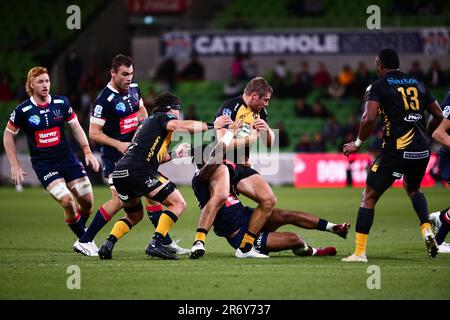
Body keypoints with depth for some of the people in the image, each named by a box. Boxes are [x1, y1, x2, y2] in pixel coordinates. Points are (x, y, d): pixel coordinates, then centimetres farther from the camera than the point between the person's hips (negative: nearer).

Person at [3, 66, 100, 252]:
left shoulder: (61, 103, 0)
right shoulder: (23, 111, -9)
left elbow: (76, 127, 11)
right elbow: (8, 135, 4)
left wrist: (87, 152, 1)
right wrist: (15, 166, 1)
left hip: (67, 159, 4)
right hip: (43, 165, -4)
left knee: (87, 200, -2)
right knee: (67, 200, -20)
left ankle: (81, 230, 26)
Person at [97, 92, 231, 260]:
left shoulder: (148, 121, 32)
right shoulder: (162, 117, 7)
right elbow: (180, 126, -15)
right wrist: (212, 125, -8)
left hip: (119, 173, 9)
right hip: (138, 171, -9)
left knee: (134, 216, 28)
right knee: (178, 204, -4)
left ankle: (108, 245, 8)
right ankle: (156, 244, -17)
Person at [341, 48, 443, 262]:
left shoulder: (379, 86, -1)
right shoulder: (417, 84, 15)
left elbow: (369, 118, -15)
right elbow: (438, 115, 18)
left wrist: (358, 143, -1)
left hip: (396, 150, -6)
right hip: (422, 150, 6)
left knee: (369, 196, 5)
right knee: (413, 189, 33)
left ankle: (359, 252, -1)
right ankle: (427, 231, 11)